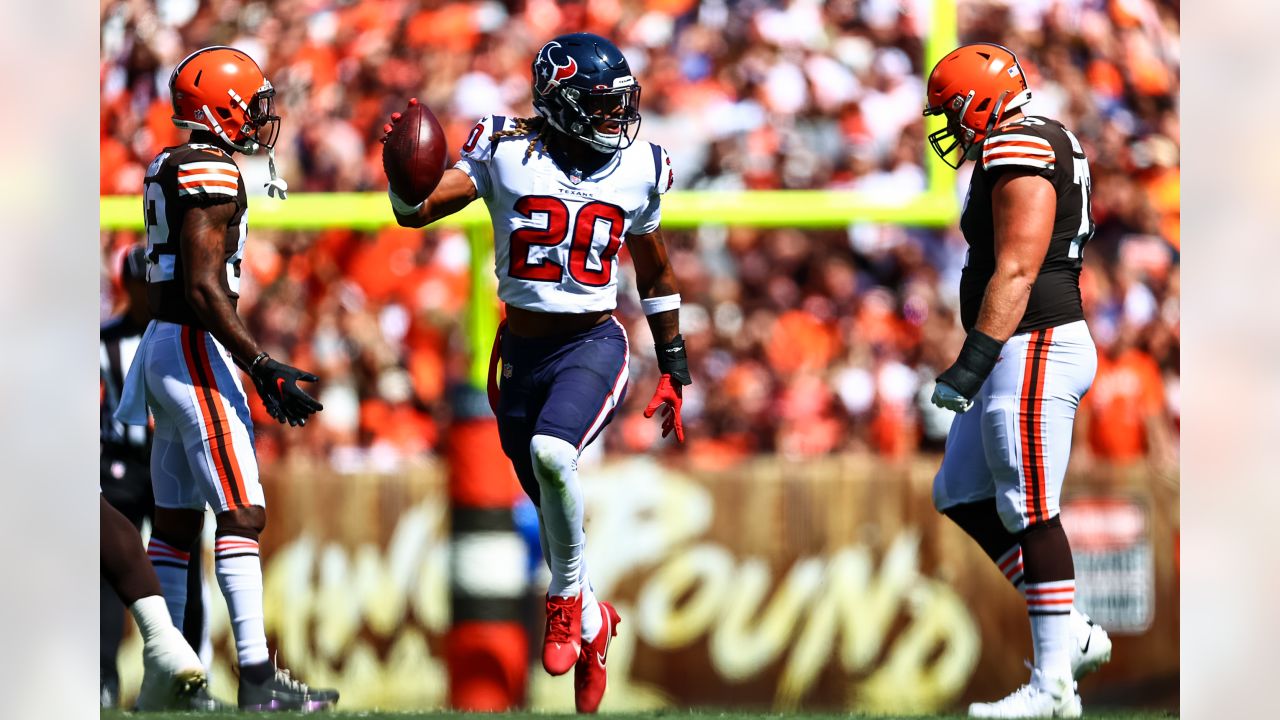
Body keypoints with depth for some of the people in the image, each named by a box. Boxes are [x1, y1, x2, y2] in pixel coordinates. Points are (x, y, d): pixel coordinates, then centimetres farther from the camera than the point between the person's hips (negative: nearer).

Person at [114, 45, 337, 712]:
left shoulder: (167, 168, 14)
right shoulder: (211, 173, -15)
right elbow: (204, 289, -20)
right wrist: (262, 369, -20)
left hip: (162, 343, 10)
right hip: (196, 349, -10)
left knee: (177, 520, 11)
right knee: (242, 514, -10)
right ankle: (257, 681, -13)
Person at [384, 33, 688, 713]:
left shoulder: (637, 170, 2)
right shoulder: (507, 155, -4)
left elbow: (656, 277, 15)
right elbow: (416, 211, -10)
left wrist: (674, 371, 19)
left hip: (593, 344, -1)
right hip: (522, 352, 1)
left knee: (550, 452, -30)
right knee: (554, 511, 10)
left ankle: (568, 596, -9)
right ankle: (591, 627, 35)